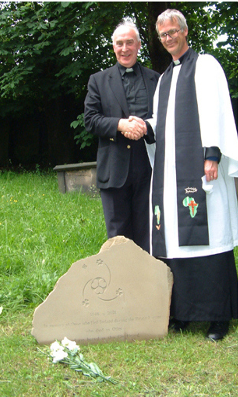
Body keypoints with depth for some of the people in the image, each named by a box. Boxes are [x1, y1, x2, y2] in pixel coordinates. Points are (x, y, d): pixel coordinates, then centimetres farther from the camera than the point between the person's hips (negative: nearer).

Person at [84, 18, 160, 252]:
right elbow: (90, 120, 2)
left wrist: (145, 127, -13)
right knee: (118, 234, 6)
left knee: (148, 233, 5)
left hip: (148, 169, 0)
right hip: (114, 170, 0)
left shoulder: (156, 80, 12)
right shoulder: (98, 80, 11)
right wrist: (121, 124, -14)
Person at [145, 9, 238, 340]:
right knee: (175, 236, 3)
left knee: (207, 234, -9)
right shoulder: (164, 78, 24)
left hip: (198, 164, -6)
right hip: (169, 168, 6)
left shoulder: (205, 65, 4)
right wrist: (147, 126, 3)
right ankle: (181, 312, 9)